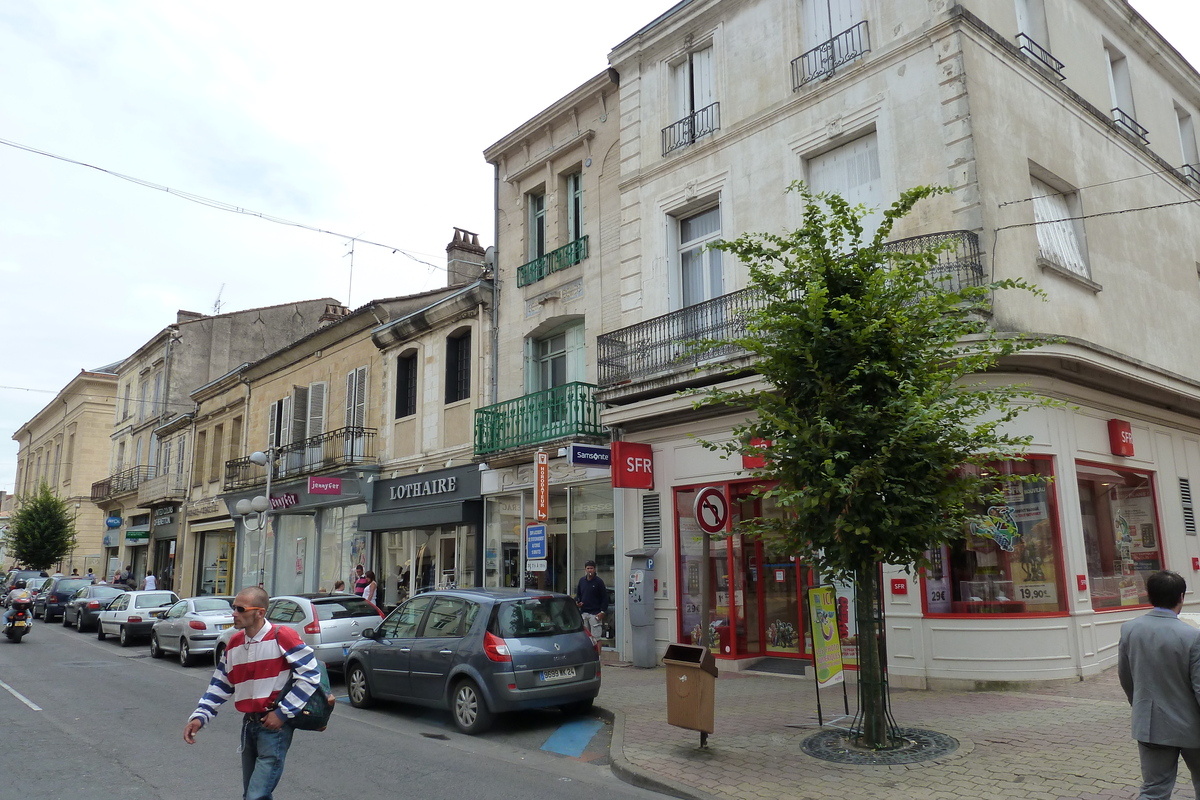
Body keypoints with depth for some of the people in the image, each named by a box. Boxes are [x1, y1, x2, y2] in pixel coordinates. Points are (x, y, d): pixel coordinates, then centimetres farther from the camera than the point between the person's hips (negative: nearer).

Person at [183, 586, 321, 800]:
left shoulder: (281, 636, -15)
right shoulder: (234, 643, 8)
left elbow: (310, 674, -16)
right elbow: (220, 685, 16)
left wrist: (283, 712, -14)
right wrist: (199, 717, 3)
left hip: (275, 726, -7)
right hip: (249, 724, 8)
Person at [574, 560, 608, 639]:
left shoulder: (599, 581, -5)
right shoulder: (582, 580, 10)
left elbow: (605, 597, -5)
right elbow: (578, 594, 20)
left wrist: (602, 612, -12)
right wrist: (577, 601, -1)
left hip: (595, 613, -5)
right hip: (583, 612, 5)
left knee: (596, 636, -8)